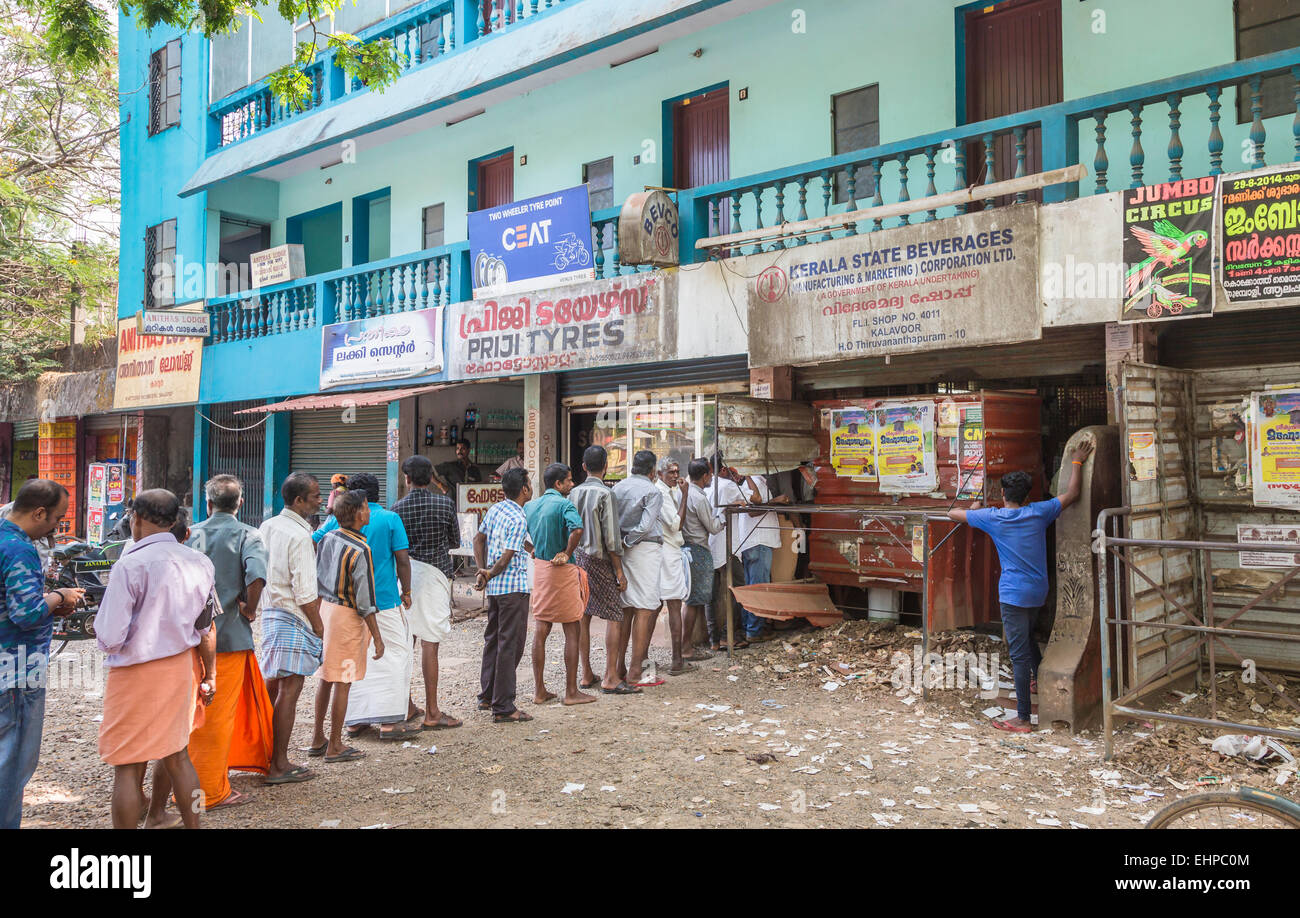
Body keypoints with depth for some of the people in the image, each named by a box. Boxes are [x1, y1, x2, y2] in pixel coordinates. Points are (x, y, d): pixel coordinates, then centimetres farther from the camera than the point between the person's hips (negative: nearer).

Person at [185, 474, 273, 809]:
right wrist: (250, 609, -9)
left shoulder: (190, 534, 3)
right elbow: (256, 575, -25)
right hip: (229, 635, -4)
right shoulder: (247, 535, -8)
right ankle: (211, 791, 12)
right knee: (219, 715, 4)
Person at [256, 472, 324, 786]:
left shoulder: (267, 527, 9)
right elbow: (305, 593, -19)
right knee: (290, 690, -2)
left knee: (272, 685, 17)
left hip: (270, 612, 9)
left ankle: (265, 756, 27)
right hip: (294, 619, -9)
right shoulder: (299, 536, -17)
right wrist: (319, 627, -11)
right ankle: (279, 765, 4)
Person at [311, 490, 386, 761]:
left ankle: (318, 739, 27)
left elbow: (317, 580, 12)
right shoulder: (359, 550, -20)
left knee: (326, 677, 17)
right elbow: (365, 599, -19)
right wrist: (377, 636, -13)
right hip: (347, 617, -8)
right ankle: (334, 746, 10)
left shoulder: (327, 538, 2)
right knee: (343, 682, 2)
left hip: (324, 608, 8)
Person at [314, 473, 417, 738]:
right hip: (384, 600, -3)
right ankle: (391, 719, 3)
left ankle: (355, 720, 16)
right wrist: (406, 592, 2)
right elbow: (403, 559, -7)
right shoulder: (390, 518, -5)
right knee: (394, 655, 5)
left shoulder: (339, 519, 1)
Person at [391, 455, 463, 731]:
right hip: (433, 573, -3)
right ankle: (431, 713, 1)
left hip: (405, 572, 3)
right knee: (429, 642, -2)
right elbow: (455, 542, 5)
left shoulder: (398, 507, 1)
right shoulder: (445, 503, -4)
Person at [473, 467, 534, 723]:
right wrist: (489, 575, -3)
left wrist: (482, 570, 10)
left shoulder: (494, 509, 8)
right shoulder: (518, 519, -17)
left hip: (494, 587, 9)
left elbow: (479, 539, 16)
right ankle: (503, 708, 1)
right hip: (514, 587, -9)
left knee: (493, 640, 19)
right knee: (510, 645, -3)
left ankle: (487, 696, 30)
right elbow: (507, 558, -18)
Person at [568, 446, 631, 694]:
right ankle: (611, 678, -4)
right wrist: (620, 572, -9)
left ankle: (586, 674, 16)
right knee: (614, 616, -1)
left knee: (582, 617, 9)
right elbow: (611, 538, -15)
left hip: (577, 558, 7)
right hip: (599, 561, -7)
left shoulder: (574, 493, 6)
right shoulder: (605, 494, -12)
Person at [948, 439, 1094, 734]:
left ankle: (1023, 718, -5)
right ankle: (1039, 679, 51)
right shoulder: (1039, 512, 2)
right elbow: (1072, 493, 13)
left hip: (1013, 594, -6)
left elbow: (952, 514, 2)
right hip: (1038, 591, 6)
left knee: (1019, 652, -6)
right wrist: (1077, 462, 25)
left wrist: (974, 510, 22)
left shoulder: (992, 517, -7)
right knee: (1026, 636, 31)